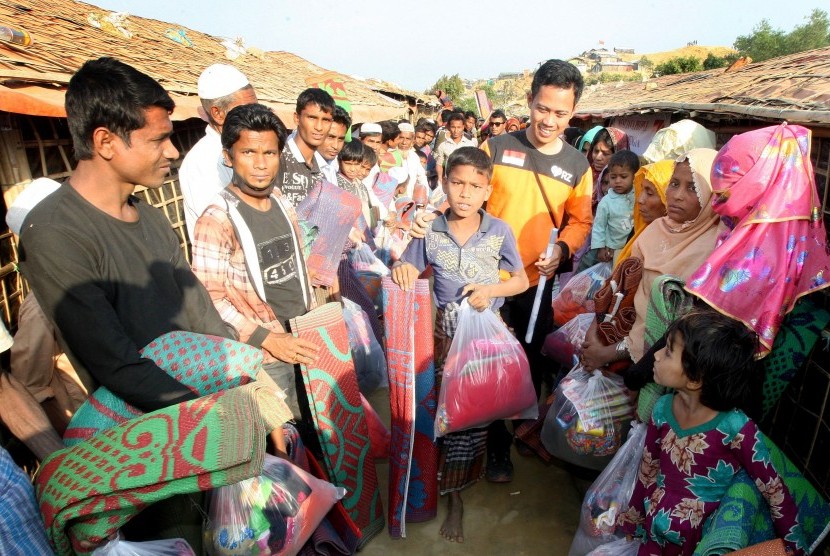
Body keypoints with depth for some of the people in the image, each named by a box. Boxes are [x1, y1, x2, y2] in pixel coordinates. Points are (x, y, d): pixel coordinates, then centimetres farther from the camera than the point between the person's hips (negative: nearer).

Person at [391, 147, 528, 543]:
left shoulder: (499, 231, -7)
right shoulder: (430, 231, -6)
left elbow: (521, 280, 2)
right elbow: (410, 272, 4)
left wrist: (492, 289, -17)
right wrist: (401, 270, -19)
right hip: (445, 333, 0)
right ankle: (453, 496, 28)